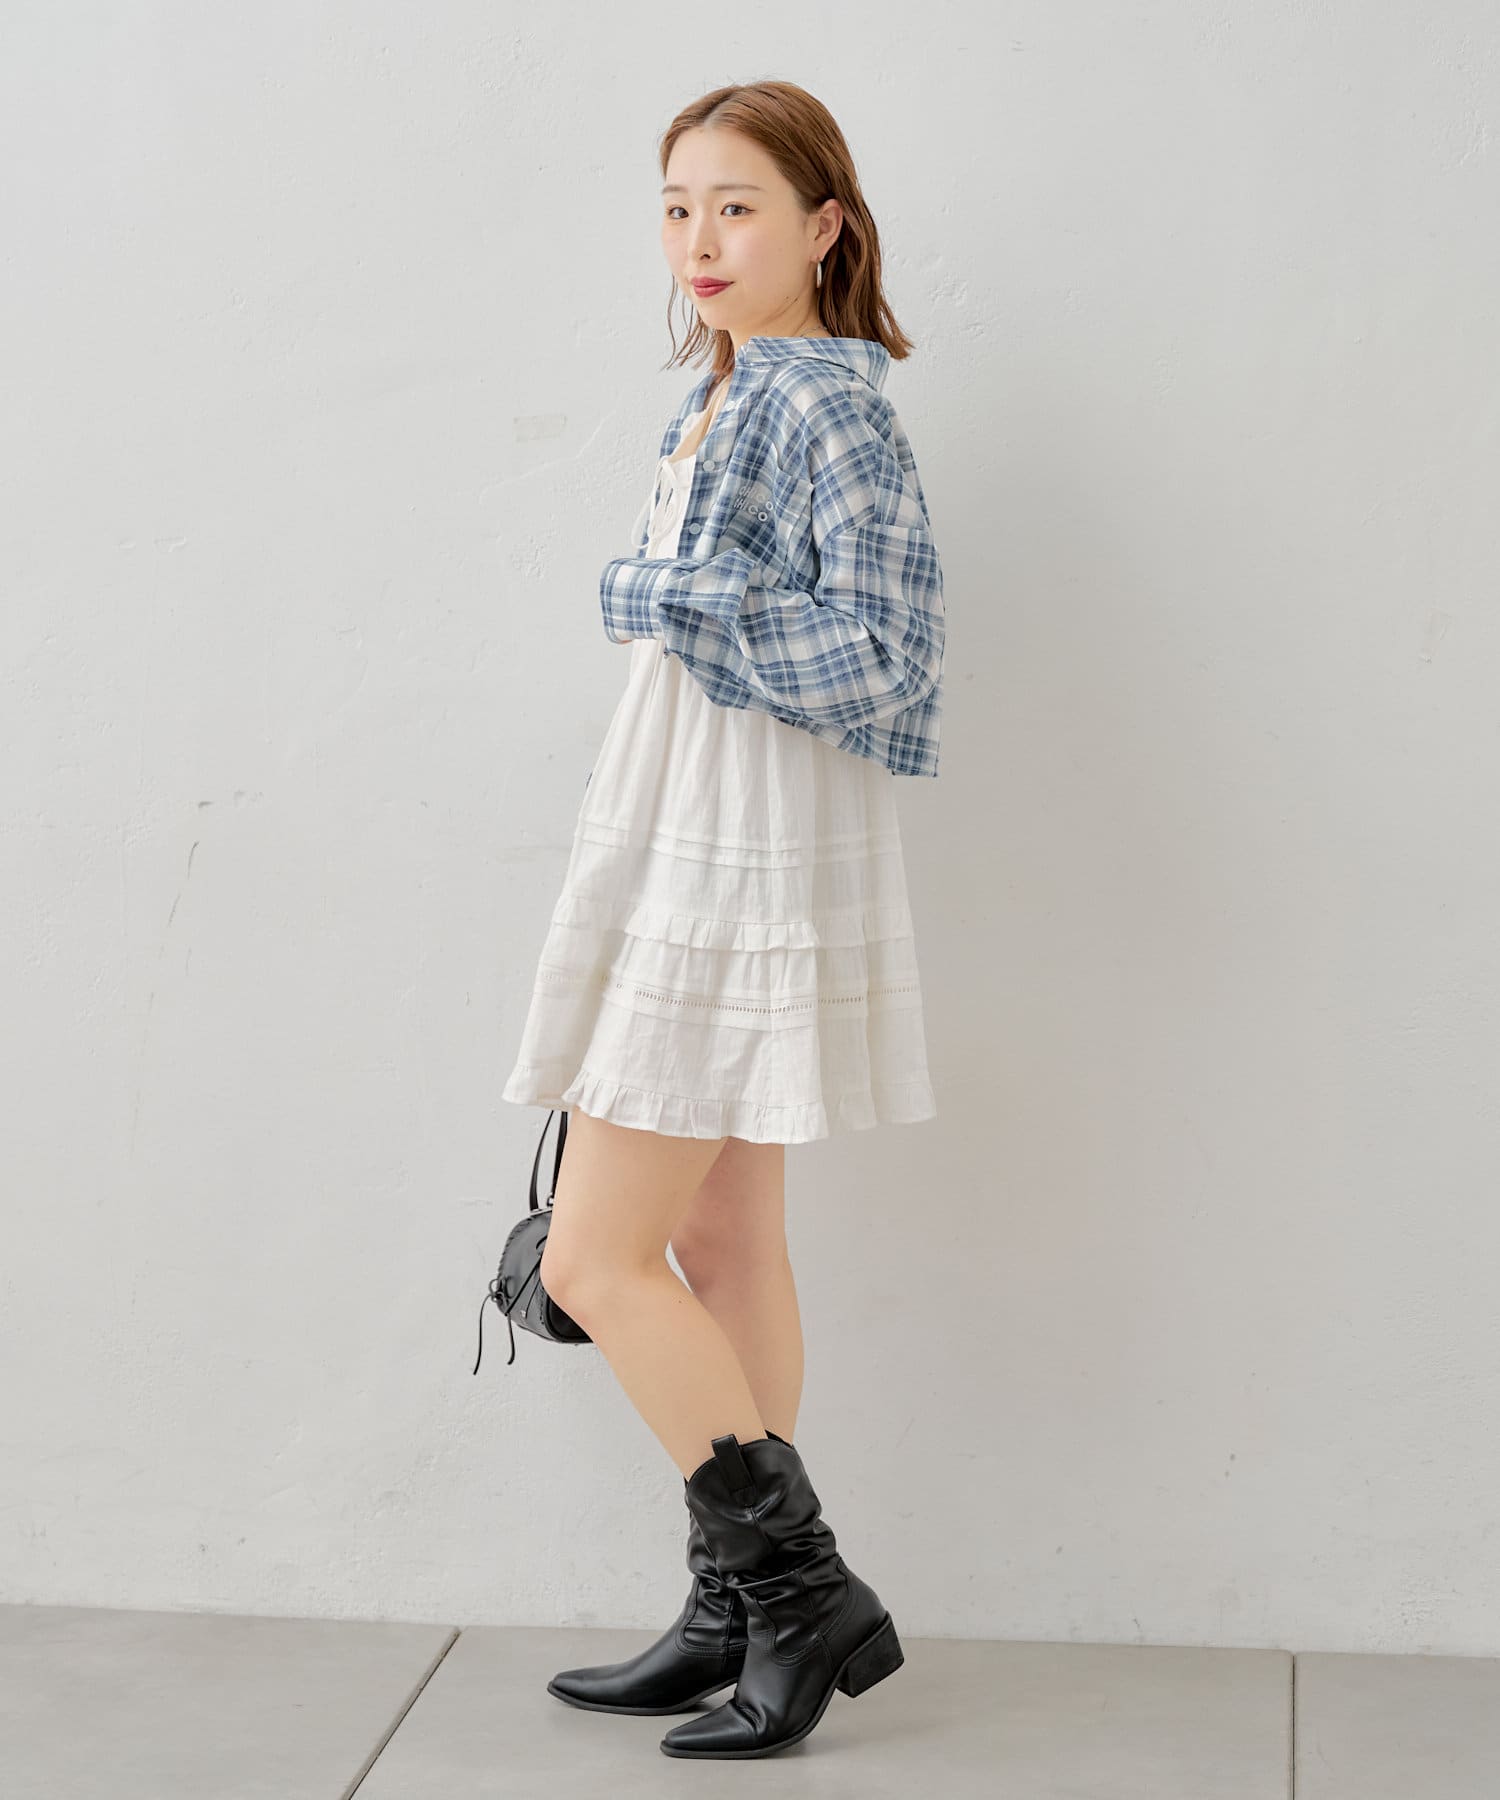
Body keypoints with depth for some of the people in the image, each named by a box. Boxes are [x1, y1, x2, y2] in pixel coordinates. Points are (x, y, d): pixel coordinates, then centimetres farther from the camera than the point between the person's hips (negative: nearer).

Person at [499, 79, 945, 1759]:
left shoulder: (831, 410, -14)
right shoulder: (726, 403, 14)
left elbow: (882, 666, -21)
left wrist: (671, 599, -19)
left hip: (741, 869, -10)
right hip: (688, 862, 10)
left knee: (597, 1260, -7)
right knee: (723, 1247, 13)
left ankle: (806, 1597, 3)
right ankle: (740, 1616, 23)